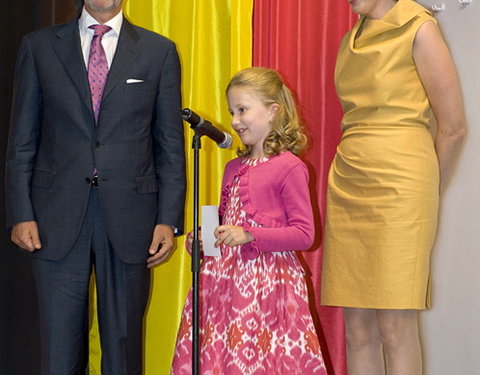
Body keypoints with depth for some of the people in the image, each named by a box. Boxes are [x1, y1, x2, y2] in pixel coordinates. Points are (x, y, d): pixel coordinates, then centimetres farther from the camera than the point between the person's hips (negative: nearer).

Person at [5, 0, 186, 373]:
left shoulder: (159, 51, 7)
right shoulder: (39, 47, 8)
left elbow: (170, 144, 5)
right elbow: (22, 141, 6)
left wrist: (169, 219, -2)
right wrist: (21, 214, -2)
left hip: (129, 216, 0)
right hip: (58, 216, 0)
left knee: (123, 343, 7)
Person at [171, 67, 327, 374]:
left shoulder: (289, 168, -7)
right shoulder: (234, 168, 15)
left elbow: (304, 234, -11)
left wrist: (249, 235, -18)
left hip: (267, 278, -7)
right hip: (226, 277, 7)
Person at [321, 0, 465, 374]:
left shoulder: (419, 30, -3)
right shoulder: (351, 41, 17)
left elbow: (453, 127, -3)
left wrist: (427, 195, 6)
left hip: (398, 186, -6)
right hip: (348, 186, 7)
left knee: (395, 328, -8)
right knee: (357, 328, 5)